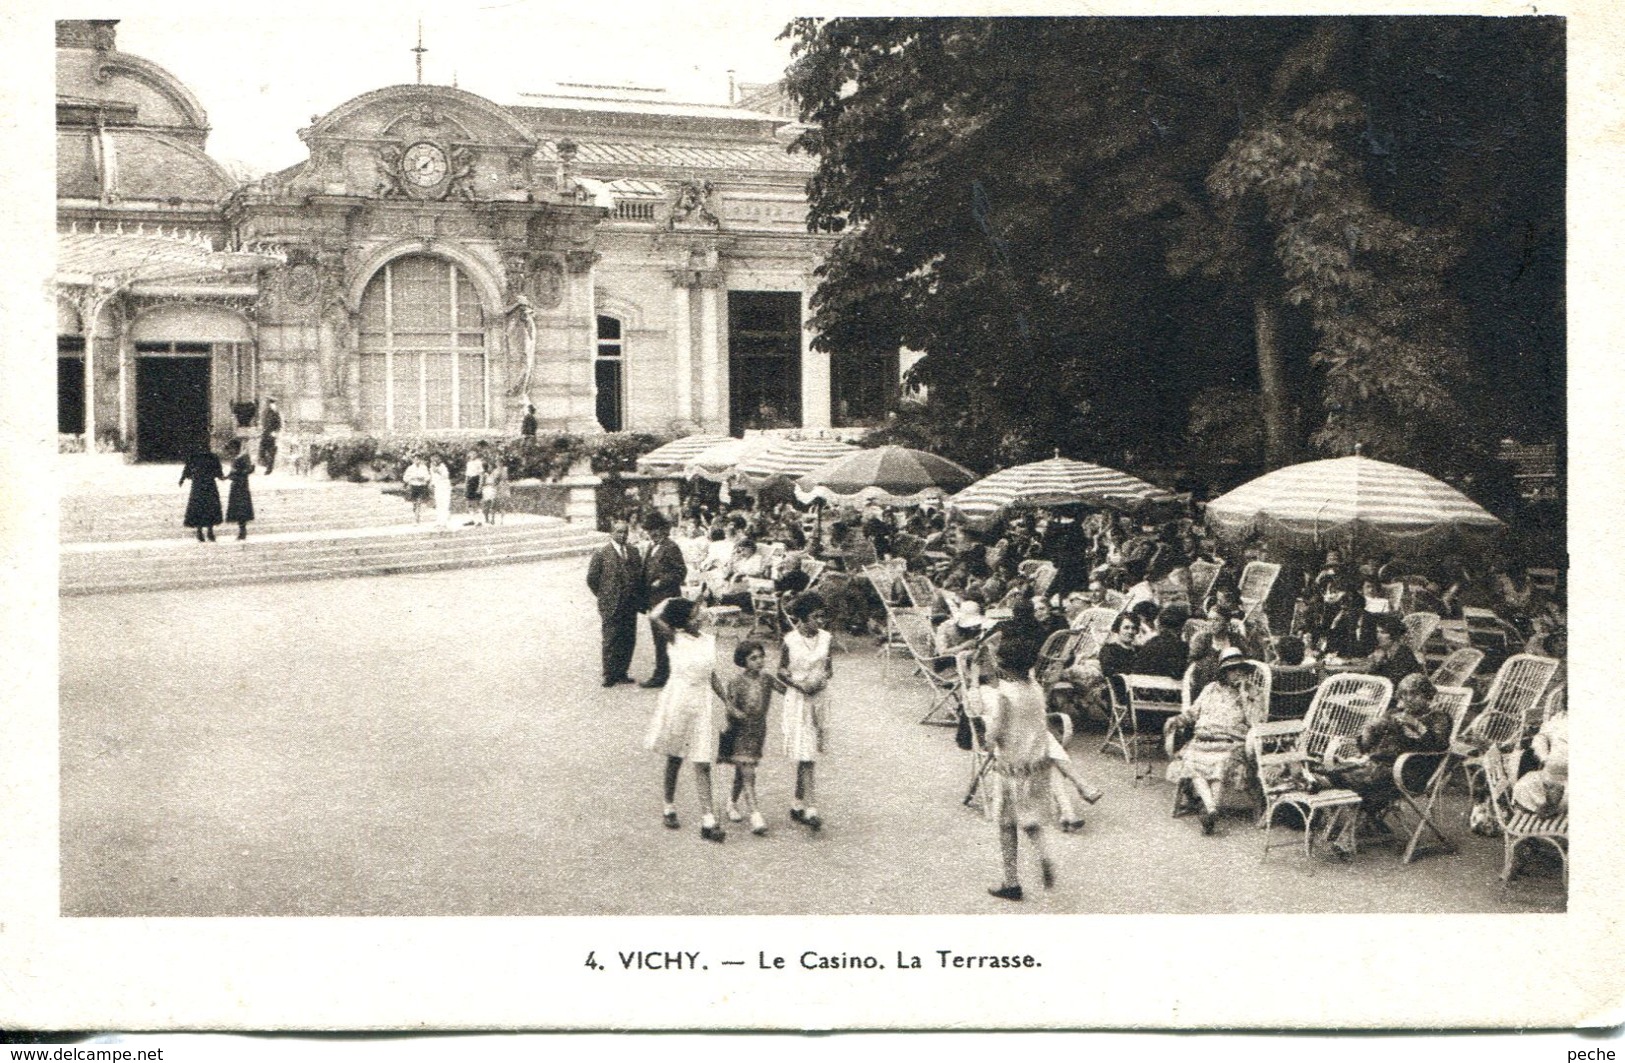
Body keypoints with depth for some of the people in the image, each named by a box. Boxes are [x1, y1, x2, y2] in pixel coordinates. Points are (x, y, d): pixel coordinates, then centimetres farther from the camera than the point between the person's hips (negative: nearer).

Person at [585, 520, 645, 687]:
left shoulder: (633, 552, 10)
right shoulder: (602, 553, -4)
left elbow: (640, 575, 16)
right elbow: (592, 578, -2)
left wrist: (638, 597, 8)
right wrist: (603, 596, 1)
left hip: (630, 604, 5)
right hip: (610, 606, -5)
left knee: (628, 640, 6)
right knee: (611, 640, -1)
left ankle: (621, 673, 17)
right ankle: (609, 675, 5)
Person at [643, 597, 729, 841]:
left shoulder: (709, 640, 7)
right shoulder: (675, 638, -6)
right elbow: (654, 617, -23)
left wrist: (728, 702, 10)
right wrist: (668, 601, -5)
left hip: (703, 704, 3)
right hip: (678, 701, -3)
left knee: (703, 764, -1)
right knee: (674, 758, 11)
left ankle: (708, 820, -6)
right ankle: (669, 807, 29)